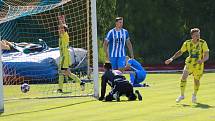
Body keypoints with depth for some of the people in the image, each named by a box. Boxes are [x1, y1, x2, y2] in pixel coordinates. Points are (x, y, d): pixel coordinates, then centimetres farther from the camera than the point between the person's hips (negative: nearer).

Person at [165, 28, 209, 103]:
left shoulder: (203, 43, -15)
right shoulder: (187, 43, -6)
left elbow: (207, 56, -18)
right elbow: (180, 52, 8)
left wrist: (202, 60, -39)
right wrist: (171, 59, -1)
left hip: (198, 65, -2)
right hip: (189, 63, 2)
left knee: (196, 81, 8)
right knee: (184, 76, -16)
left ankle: (194, 95, 37)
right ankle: (182, 95, 0)